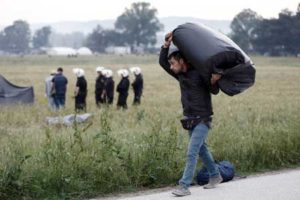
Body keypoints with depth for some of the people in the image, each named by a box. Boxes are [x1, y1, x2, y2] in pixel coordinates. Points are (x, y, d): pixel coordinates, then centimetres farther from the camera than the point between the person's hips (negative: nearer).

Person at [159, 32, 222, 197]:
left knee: (191, 153, -12)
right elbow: (162, 61, 5)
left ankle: (184, 186, -13)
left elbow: (214, 91, -9)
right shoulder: (180, 74, 5)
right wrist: (166, 44, -7)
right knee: (201, 149, 19)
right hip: (189, 119, 8)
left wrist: (214, 82, -30)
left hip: (202, 119, -7)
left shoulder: (200, 73, -14)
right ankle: (215, 176, 35)